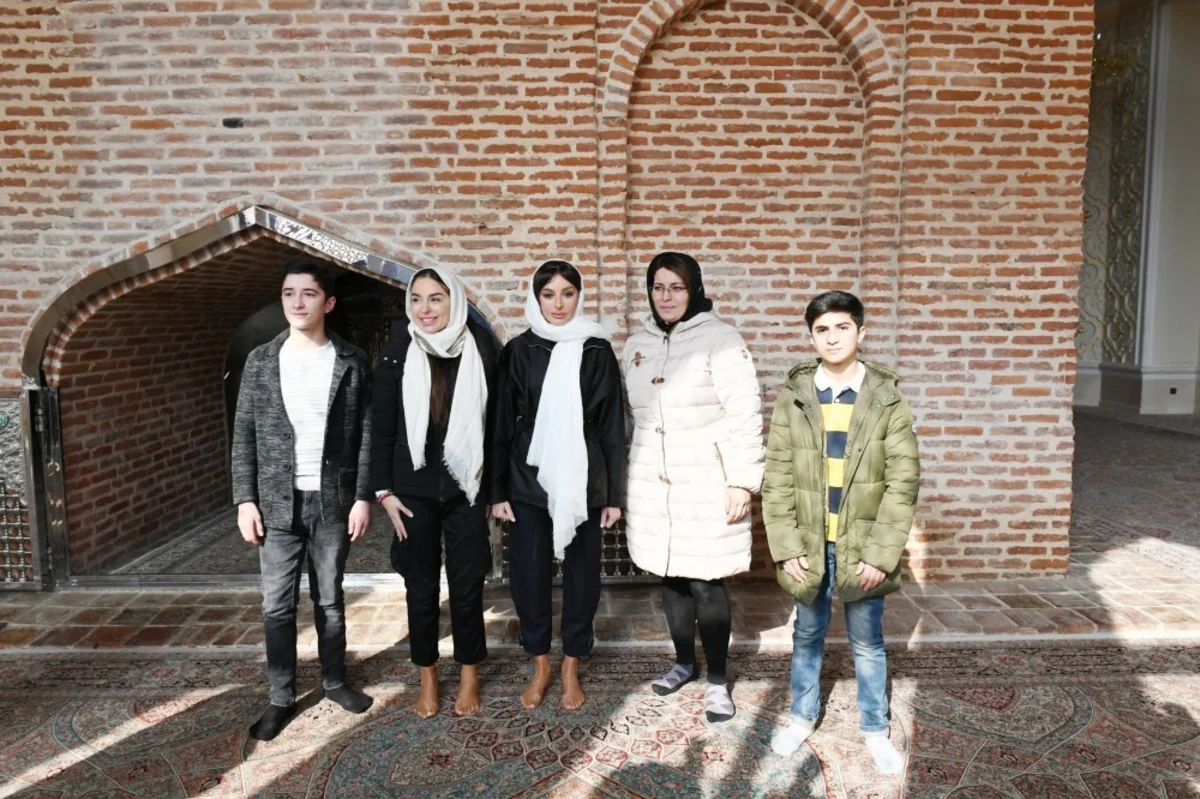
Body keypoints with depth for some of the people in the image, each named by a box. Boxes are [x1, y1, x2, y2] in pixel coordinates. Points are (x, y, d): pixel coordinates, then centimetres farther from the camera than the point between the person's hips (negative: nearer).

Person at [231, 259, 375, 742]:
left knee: (329, 599, 13)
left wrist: (363, 497, -6)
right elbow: (244, 435, 3)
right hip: (277, 502, 1)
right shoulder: (260, 361, 1)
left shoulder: (351, 362, -2)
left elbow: (366, 435, -1)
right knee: (277, 605, 7)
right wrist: (245, 500, -3)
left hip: (333, 501, -1)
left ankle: (334, 681, 30)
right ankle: (281, 698, 22)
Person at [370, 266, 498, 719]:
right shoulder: (397, 355, -2)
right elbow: (381, 428, 1)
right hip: (414, 491, 0)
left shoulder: (481, 351, -3)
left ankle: (469, 677, 27)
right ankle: (428, 678, 28)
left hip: (466, 490, 0)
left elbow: (495, 423, 1)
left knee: (467, 587, 7)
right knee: (421, 588, 10)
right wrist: (383, 491, -3)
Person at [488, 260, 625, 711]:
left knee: (582, 574, 7)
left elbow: (613, 425, 3)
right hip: (529, 481, 1)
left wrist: (615, 493, 1)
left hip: (582, 482, 0)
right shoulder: (519, 351, 2)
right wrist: (498, 490, 0)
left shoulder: (597, 351, 2)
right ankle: (540, 666, 25)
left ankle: (571, 669, 25)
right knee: (527, 573, 5)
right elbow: (502, 423, 4)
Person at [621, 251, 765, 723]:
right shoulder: (638, 345, 10)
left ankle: (717, 683, 15)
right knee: (670, 578, 15)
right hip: (652, 486, 6)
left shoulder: (719, 340, -8)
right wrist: (621, 482, 15)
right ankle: (684, 662, 34)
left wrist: (742, 481, -16)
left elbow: (745, 414, -12)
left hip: (705, 485, -5)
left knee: (706, 583, -1)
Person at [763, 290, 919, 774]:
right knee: (807, 636, 17)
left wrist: (881, 553, -12)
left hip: (863, 547, -1)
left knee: (867, 642, 14)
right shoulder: (792, 397, -2)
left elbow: (903, 482, -7)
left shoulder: (887, 399, -5)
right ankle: (802, 717, 37)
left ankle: (875, 730, 33)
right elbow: (777, 477, -3)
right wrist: (786, 547, -9)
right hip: (809, 545, 1)